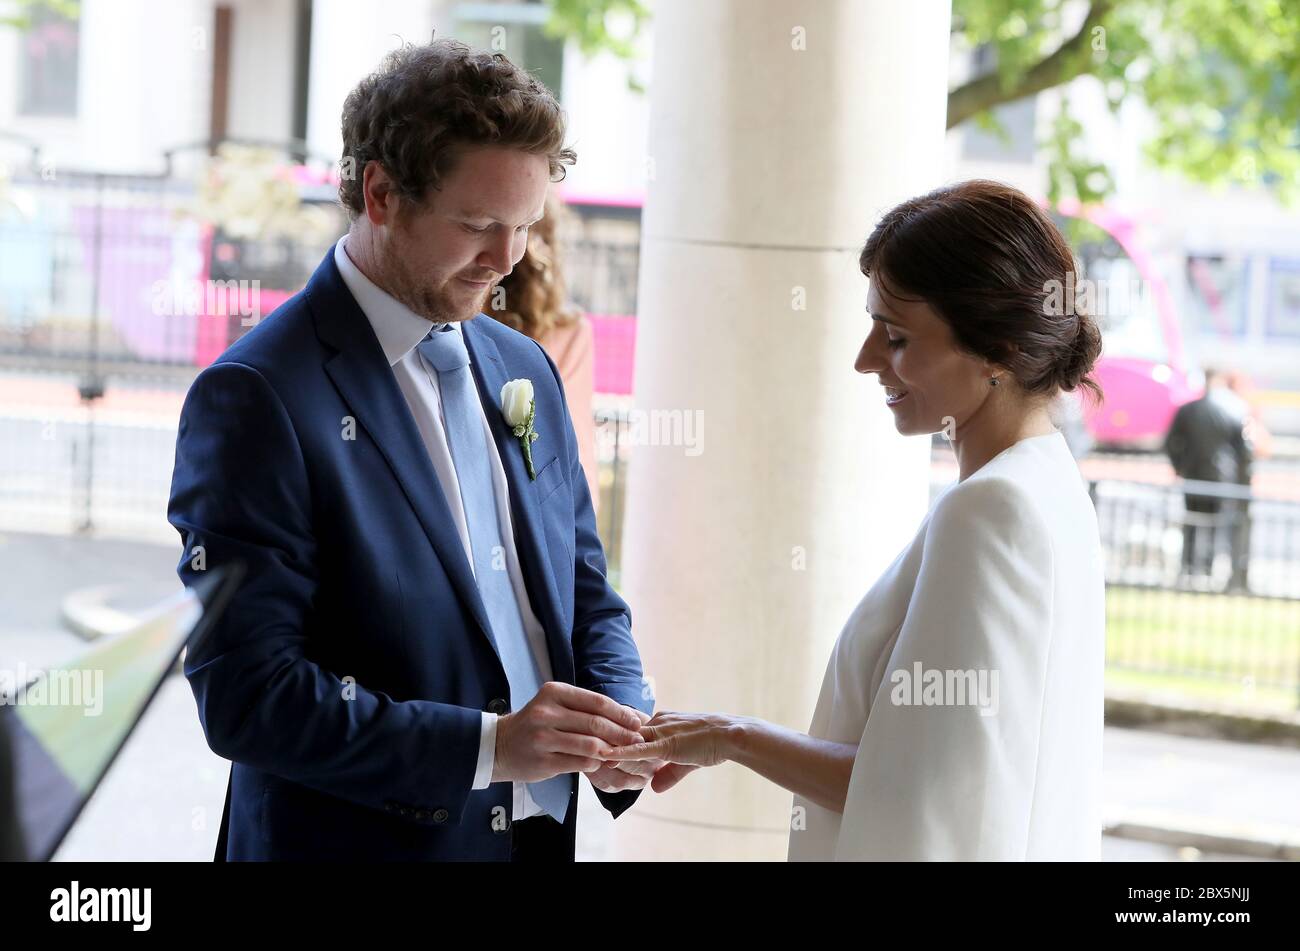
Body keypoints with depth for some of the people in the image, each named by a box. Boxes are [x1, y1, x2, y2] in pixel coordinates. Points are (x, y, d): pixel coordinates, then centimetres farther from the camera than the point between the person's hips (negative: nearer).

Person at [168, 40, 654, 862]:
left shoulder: (526, 371, 7)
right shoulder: (255, 398, -15)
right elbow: (245, 695, -20)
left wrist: (620, 722, -8)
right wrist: (490, 745, -25)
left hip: (544, 832, 6)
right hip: (354, 841, -6)